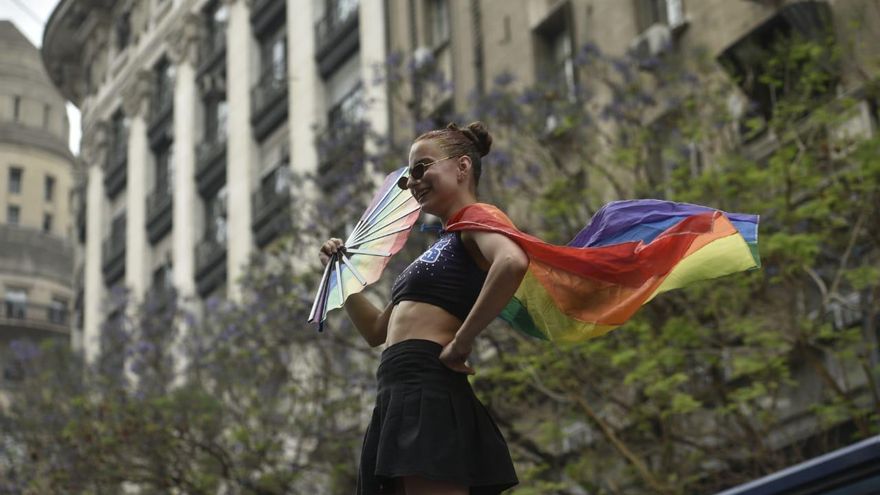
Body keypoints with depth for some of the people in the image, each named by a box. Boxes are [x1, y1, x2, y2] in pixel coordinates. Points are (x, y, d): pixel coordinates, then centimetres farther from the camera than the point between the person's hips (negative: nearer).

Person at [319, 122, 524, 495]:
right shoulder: (443, 245, 26)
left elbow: (513, 262, -27)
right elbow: (377, 331, 33)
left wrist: (461, 342, -22)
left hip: (427, 393, -10)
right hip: (401, 401, 10)